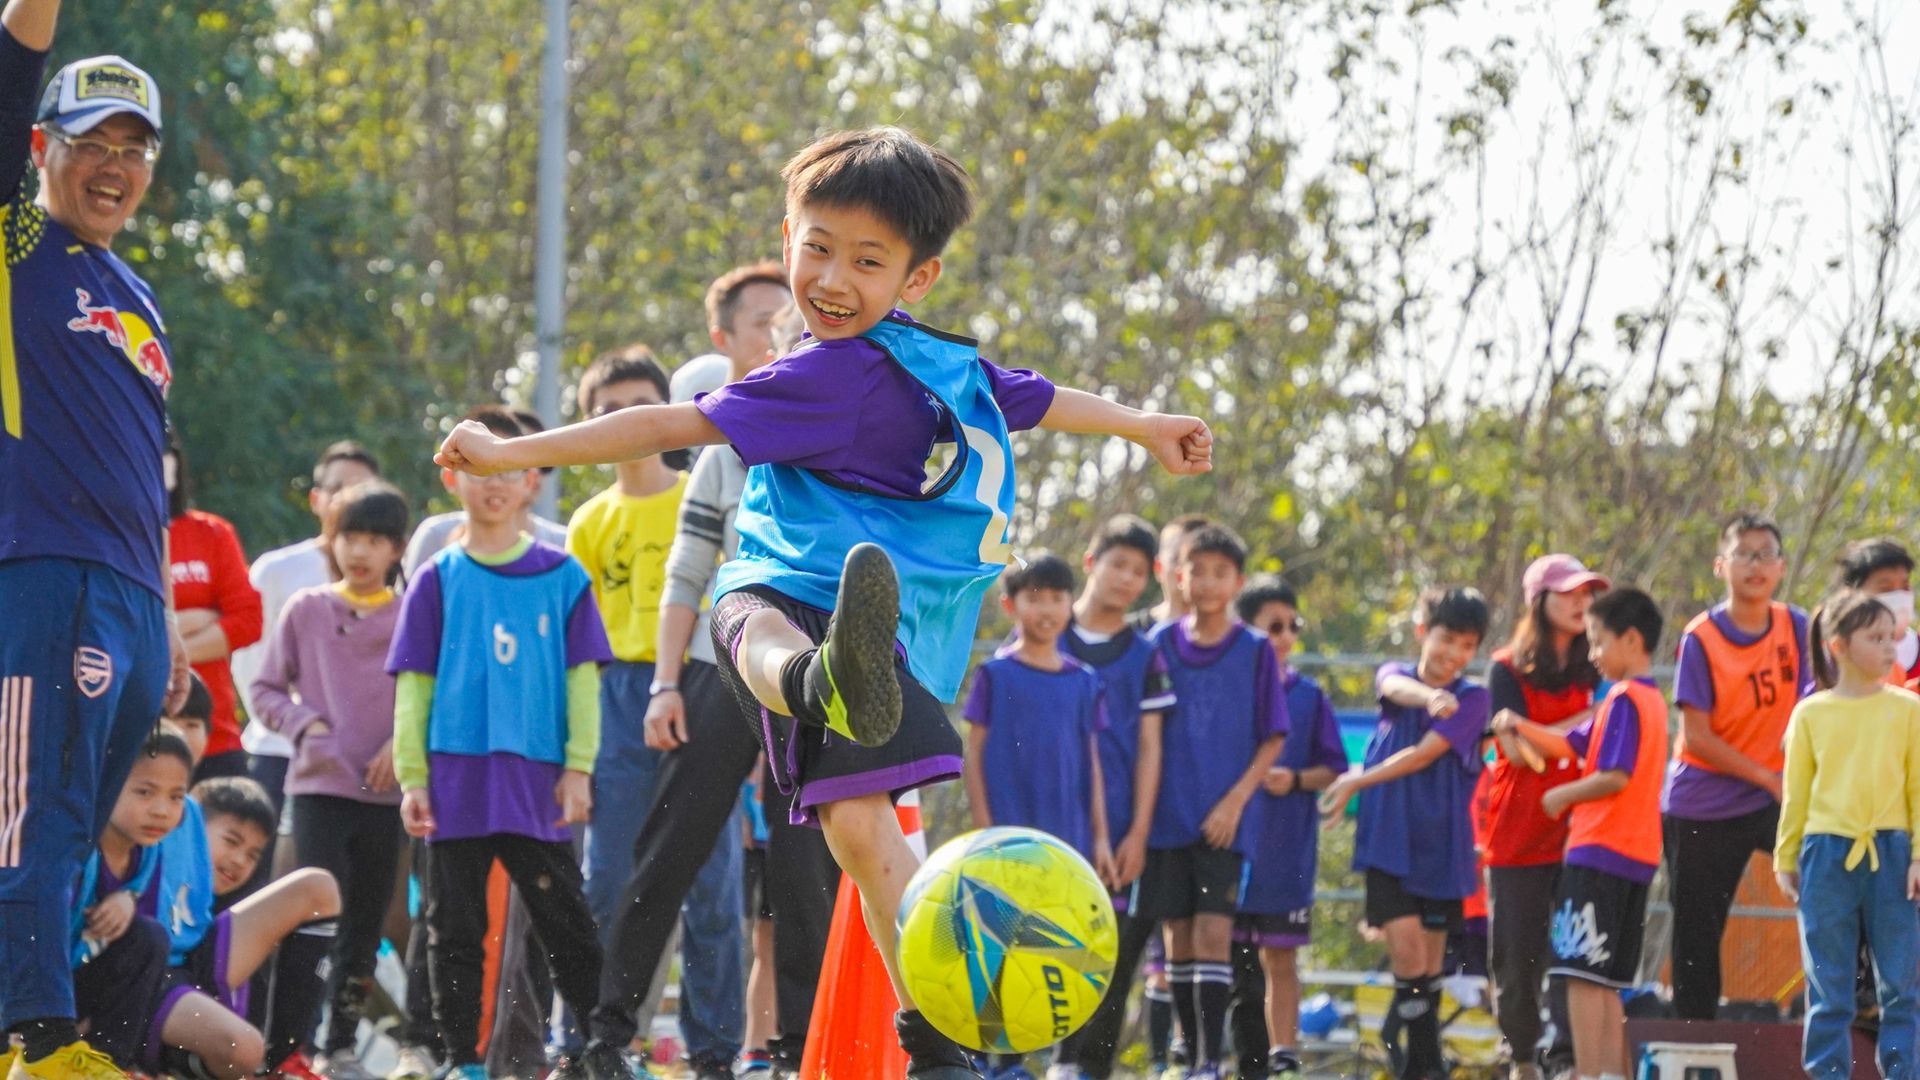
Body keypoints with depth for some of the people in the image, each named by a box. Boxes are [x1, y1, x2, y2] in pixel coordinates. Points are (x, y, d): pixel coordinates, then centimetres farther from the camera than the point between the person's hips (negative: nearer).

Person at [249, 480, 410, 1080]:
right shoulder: (307, 609, 3)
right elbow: (267, 687, 7)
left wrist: (404, 742, -10)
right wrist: (305, 724, -9)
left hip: (385, 791, 2)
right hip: (319, 785, -2)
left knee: (366, 925, 8)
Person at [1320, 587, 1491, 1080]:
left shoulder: (1473, 698, -1)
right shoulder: (1395, 674, 5)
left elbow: (1424, 755, -11)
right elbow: (1397, 688, -22)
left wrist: (1356, 783, -10)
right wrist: (1430, 697, -44)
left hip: (1441, 844, 0)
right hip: (1389, 839, 0)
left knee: (1430, 961, 6)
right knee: (1407, 949, -12)